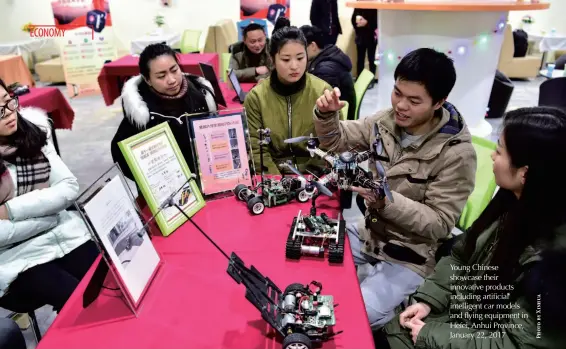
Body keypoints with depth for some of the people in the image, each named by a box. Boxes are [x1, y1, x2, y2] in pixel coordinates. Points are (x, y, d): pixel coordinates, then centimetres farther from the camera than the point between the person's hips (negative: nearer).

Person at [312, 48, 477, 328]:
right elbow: (335, 141, 5)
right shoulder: (387, 120, -6)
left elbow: (439, 224, -21)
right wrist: (326, 114, -17)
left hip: (411, 258, -6)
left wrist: (385, 200, -35)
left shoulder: (456, 154, -22)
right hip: (370, 234, 6)